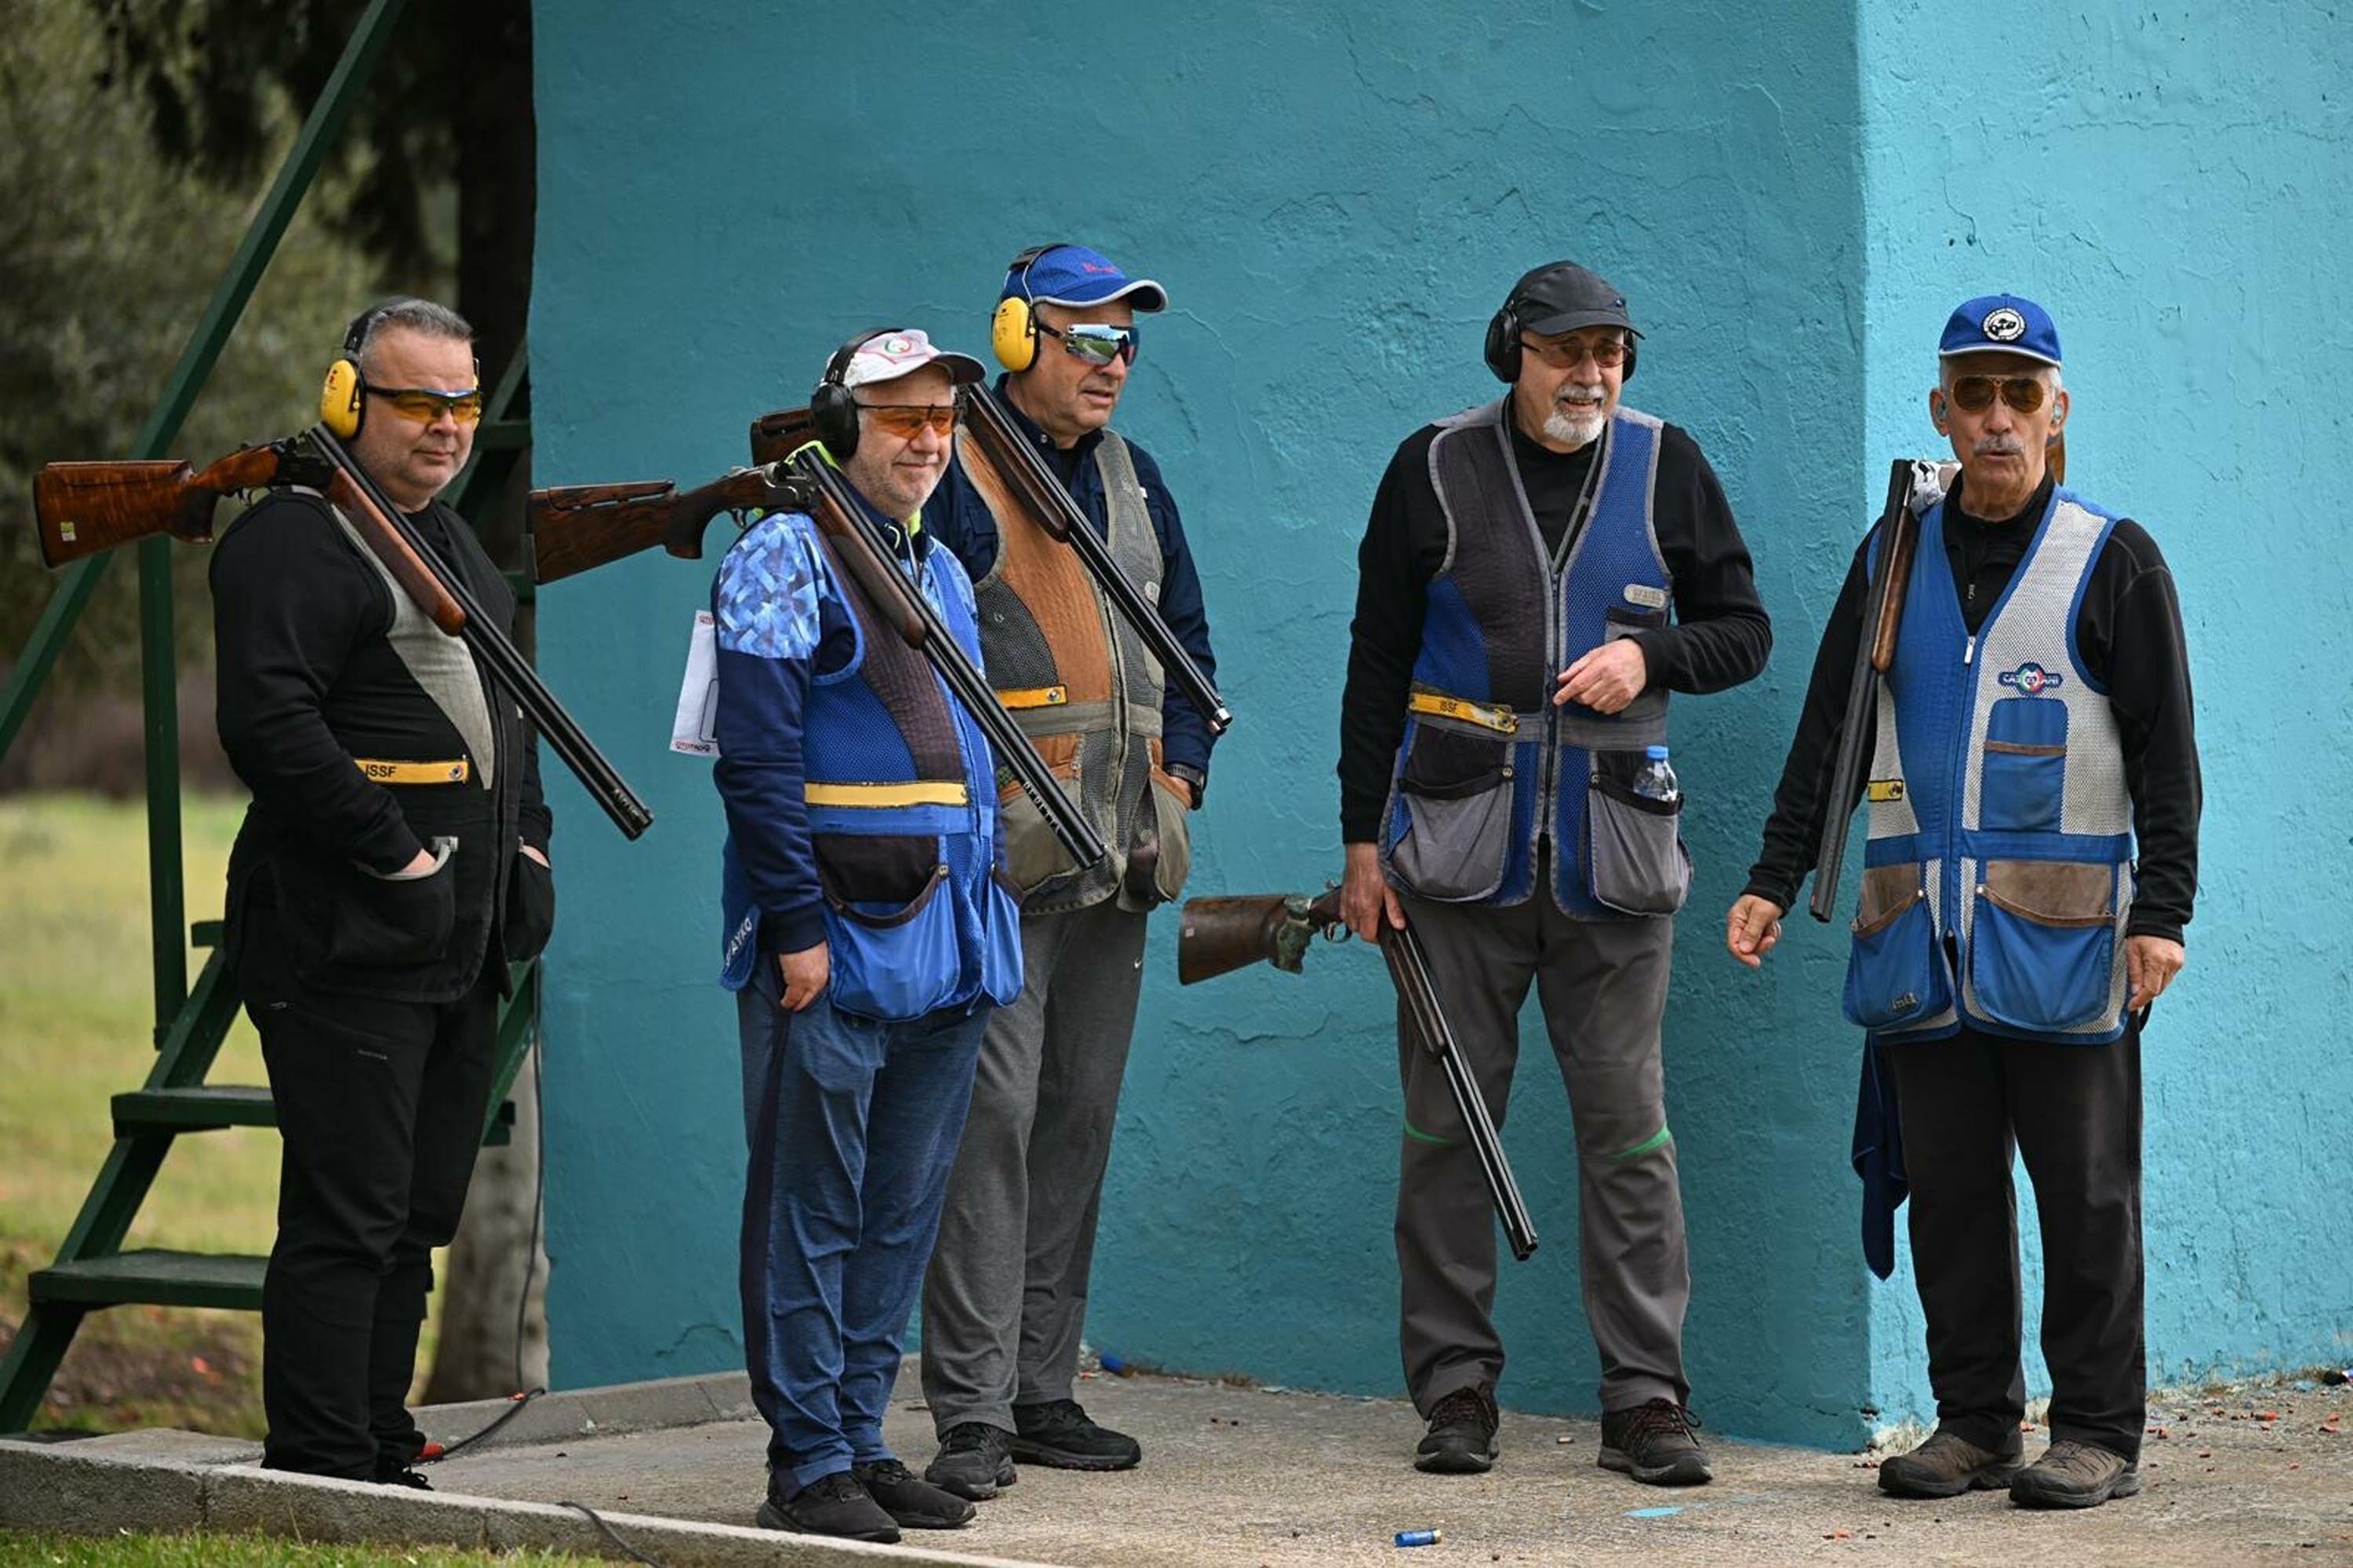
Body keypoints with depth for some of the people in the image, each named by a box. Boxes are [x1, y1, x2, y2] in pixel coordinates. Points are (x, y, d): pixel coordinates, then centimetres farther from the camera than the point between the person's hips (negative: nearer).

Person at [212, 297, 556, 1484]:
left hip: (464, 940, 10)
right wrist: (392, 855, -21)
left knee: (418, 1215, 13)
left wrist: (525, 841, 15)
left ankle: (381, 1459, 20)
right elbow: (268, 721, -20)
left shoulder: (453, 541, 21)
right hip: (346, 936, -9)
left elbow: (504, 712, 30)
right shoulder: (291, 539, -9)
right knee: (348, 1215, -9)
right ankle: (321, 1475, -6)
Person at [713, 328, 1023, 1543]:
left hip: (944, 940, 8)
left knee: (900, 1212, 9)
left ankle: (861, 1440, 16)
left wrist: (984, 912, 17)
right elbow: (757, 761, -13)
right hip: (831, 944, -8)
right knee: (810, 1207, -4)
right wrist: (799, 924, -19)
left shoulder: (942, 570, 19)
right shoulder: (784, 558, -6)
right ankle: (809, 1465, -1)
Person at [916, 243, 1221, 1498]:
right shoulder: (952, 471, -6)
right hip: (998, 856, -7)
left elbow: (1185, 637, 25)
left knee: (1079, 1116, 9)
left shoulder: (1130, 478, 17)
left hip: (1117, 860, 7)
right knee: (992, 1113, -12)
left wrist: (1177, 775, 11)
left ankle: (1042, 1388, 16)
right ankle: (971, 1414, -11)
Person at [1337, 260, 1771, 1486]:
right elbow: (1377, 663, 7)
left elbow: (1743, 631, 12)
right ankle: (1454, 1387, 11)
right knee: (1446, 1121, 3)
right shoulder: (1435, 469, 4)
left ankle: (1644, 1397, 3)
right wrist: (1363, 840, 3)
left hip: (1611, 854, 0)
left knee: (1627, 1128, 0)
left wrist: (1647, 658, -9)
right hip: (1459, 844, 0)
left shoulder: (1664, 467, 6)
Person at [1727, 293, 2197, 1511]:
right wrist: (1775, 880, 6)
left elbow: (2166, 754, -1)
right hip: (1920, 932, 4)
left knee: (2083, 1189, -2)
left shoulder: (2112, 561, 2)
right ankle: (1975, 1421, 13)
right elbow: (1827, 733, 15)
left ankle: (2097, 1431, 4)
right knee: (1947, 1183, 5)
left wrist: (2163, 913, -9)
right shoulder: (1892, 561, 13)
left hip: (2063, 930, -4)